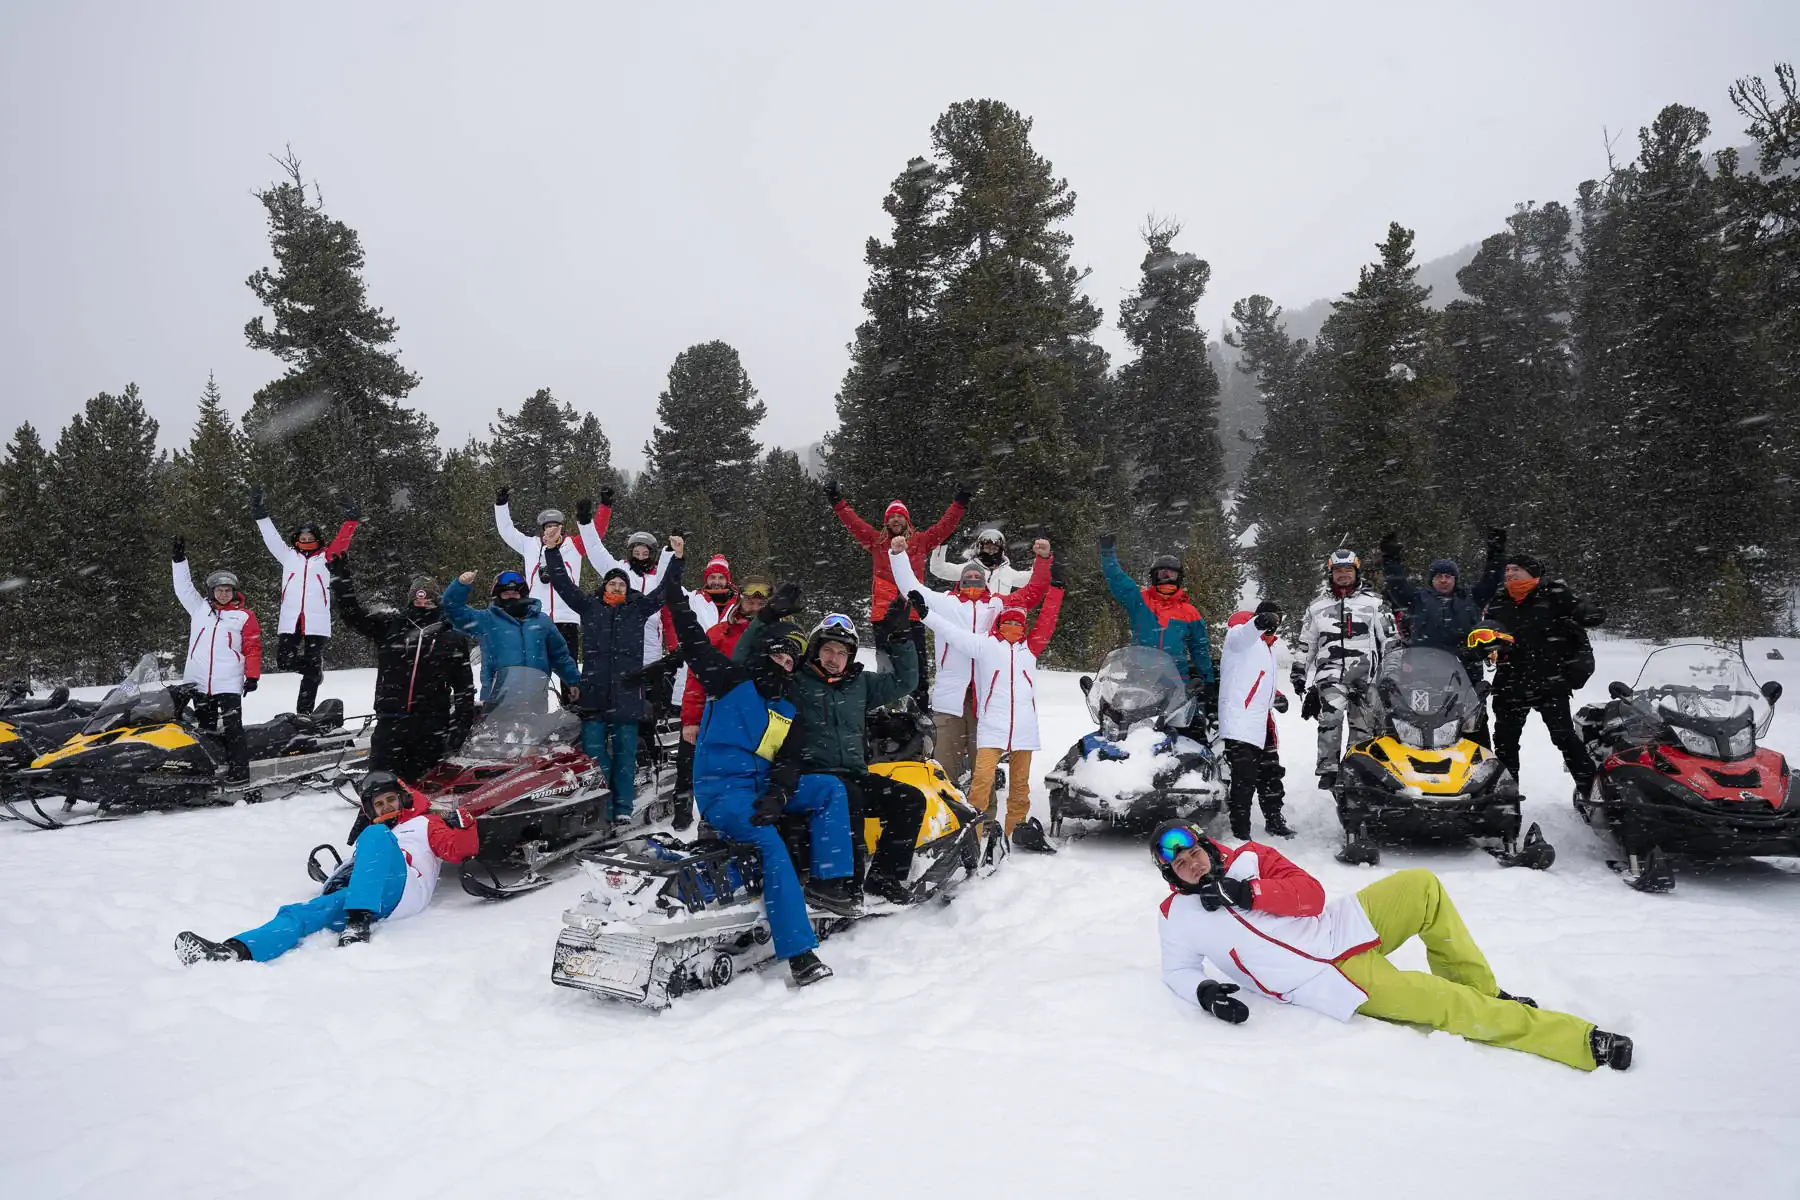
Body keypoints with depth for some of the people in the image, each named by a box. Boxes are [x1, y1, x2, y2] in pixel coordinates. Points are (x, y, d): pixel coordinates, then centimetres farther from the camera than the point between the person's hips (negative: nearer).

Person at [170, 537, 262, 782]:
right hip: (198, 681, 4)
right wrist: (178, 560, 5)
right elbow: (183, 588, 14)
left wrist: (252, 675, -7)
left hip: (229, 682, -4)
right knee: (205, 726, 10)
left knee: (232, 727, -9)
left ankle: (239, 769, -10)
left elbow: (253, 647, 0)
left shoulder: (244, 615, 3)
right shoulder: (199, 607, 15)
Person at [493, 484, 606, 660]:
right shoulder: (530, 545, 12)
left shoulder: (574, 545, 11)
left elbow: (595, 531, 8)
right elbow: (506, 530, 14)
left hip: (567, 619, 0)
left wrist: (605, 505, 1)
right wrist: (501, 504, 7)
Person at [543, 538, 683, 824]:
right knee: (594, 751, 0)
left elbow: (667, 590, 10)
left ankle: (623, 808, 10)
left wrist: (678, 558, 2)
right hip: (594, 692, 0)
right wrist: (552, 551, 4)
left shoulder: (638, 609, 14)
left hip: (627, 692, 0)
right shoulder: (589, 607, 13)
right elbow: (562, 582, 11)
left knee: (625, 752, 3)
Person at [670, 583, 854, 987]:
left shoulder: (788, 707, 14)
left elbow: (788, 761, 4)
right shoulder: (732, 676, -1)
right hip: (721, 788, -7)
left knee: (831, 788, -8)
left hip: (761, 786, 7)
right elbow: (694, 643, -8)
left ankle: (829, 881, -13)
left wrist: (777, 796, -13)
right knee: (771, 846, -29)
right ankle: (801, 954, -30)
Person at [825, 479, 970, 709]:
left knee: (917, 659, 1)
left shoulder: (920, 541, 10)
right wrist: (837, 500, 3)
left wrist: (960, 503, 3)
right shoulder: (876, 541, 11)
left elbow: (945, 526, 8)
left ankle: (921, 703, 8)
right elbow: (853, 522, 8)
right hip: (883, 611, 1)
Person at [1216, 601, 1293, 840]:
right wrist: (1259, 622, -55)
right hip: (1239, 722, -10)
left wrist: (1276, 696, 16)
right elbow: (1243, 633, -33)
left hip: (1262, 722, 10)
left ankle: (1274, 819, 36)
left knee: (1270, 774, 20)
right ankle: (1240, 831, -5)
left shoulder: (1268, 647, 23)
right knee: (1244, 780, -13)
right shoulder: (1240, 634, -6)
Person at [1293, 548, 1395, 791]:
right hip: (1330, 672, 0)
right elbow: (1305, 643, 22)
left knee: (1363, 726, 0)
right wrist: (1298, 671, 18)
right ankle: (1327, 769, -18)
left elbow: (1390, 639, 11)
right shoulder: (1317, 606, 17)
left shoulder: (1374, 603, 12)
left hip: (1365, 673, 0)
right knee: (1331, 715, -22)